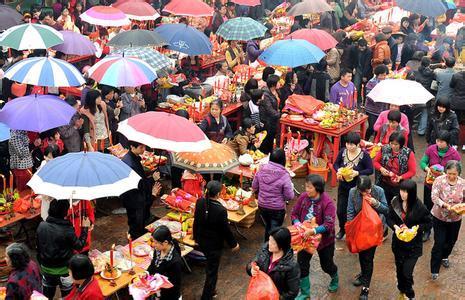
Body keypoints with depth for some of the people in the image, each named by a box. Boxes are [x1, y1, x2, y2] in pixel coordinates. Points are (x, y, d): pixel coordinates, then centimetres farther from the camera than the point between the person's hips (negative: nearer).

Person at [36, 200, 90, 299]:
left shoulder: (41, 226, -11)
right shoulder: (67, 230, -25)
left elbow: (38, 247, 1)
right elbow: (79, 246, -11)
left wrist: (41, 263, 16)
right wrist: (85, 228, 0)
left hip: (46, 268, 4)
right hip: (63, 270, -4)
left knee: (47, 295, 22)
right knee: (67, 295, 14)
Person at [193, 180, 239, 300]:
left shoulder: (200, 202, -12)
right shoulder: (221, 210, -29)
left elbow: (196, 221, 2)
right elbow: (226, 229, -18)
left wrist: (196, 237, 18)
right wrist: (233, 244, -1)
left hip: (202, 241, 6)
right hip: (215, 244, -6)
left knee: (210, 265, 28)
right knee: (212, 271, 10)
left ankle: (210, 290, 45)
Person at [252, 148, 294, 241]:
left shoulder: (261, 170, -12)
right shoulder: (284, 175, -24)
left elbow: (254, 188, 2)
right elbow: (289, 196, -17)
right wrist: (291, 187, 2)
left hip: (262, 206, 5)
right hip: (277, 209, -5)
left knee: (267, 227, 27)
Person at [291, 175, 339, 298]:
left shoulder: (327, 202, -25)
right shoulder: (303, 197, -12)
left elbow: (329, 225, -29)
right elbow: (294, 213, -1)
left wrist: (313, 231, -39)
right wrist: (297, 223, -21)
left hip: (324, 239, -3)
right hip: (305, 238, 3)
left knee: (326, 265, 18)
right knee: (302, 264, 3)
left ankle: (335, 279, 52)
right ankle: (305, 292, 23)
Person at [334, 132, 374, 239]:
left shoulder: (364, 155, -15)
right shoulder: (343, 152, -4)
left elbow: (370, 170, -12)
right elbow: (336, 164, 9)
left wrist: (358, 173, -25)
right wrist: (338, 170, -13)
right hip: (343, 186, 4)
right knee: (340, 211, 10)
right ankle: (342, 229, 35)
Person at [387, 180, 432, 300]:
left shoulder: (420, 207, -19)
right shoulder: (395, 202, -10)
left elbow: (428, 223, -7)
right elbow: (389, 218, 2)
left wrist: (415, 229, -21)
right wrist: (395, 226, -18)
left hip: (413, 245, -4)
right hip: (398, 242, 4)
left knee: (407, 272, -5)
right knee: (399, 269, 18)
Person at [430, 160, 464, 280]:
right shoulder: (439, 180, -16)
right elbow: (434, 197, -21)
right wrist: (444, 205, -37)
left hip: (455, 218, 3)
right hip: (439, 217, -3)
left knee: (451, 240, 22)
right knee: (439, 242, -4)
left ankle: (444, 257, 52)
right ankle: (434, 269, 9)